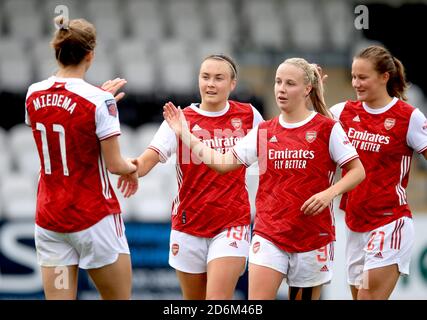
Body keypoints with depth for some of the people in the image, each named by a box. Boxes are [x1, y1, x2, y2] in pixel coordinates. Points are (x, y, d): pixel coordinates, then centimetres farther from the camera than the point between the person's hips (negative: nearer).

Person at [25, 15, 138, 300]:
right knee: (120, 298, 10)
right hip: (95, 218, -5)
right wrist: (132, 168, 10)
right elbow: (114, 164, -12)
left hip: (48, 220, 5)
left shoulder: (34, 95, 1)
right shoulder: (99, 100, -16)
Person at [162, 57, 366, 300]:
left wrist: (329, 193, -18)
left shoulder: (327, 128, -3)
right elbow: (223, 162, 7)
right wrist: (185, 135, 3)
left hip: (313, 234, -2)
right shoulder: (264, 131, 9)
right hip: (268, 233, 2)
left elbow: (357, 171, -1)